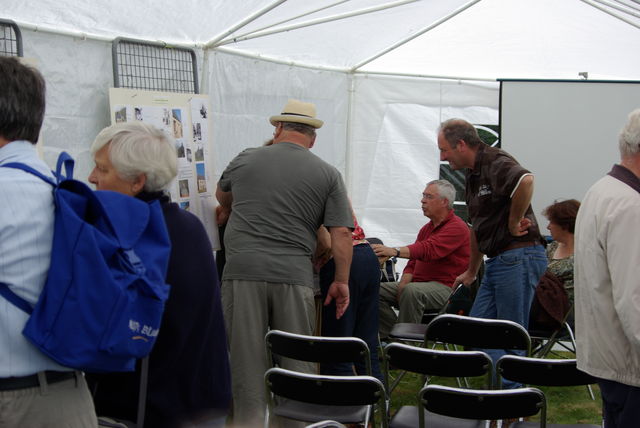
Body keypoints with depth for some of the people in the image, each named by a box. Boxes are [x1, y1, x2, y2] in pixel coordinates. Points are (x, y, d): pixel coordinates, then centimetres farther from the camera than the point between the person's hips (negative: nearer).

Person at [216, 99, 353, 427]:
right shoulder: (329, 174, 6)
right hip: (293, 276, 0)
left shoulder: (246, 159, 10)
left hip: (243, 269, 0)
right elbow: (341, 233, 0)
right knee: (296, 364, 10)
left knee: (247, 361, 6)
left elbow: (222, 197, 29)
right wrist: (341, 282, 8)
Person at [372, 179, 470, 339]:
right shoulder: (427, 228, 20)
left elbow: (428, 250, -27)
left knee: (411, 291, -37)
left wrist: (394, 251, -41)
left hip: (446, 288, -9)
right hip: (419, 283, 9)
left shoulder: (457, 227, -11)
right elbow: (414, 261, 17)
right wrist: (403, 284, -4)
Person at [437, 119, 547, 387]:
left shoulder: (496, 163, -14)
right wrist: (471, 271, 32)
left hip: (519, 258, -10)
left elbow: (525, 180, -38)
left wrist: (514, 223, -25)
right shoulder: (473, 175, 17)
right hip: (497, 262, 10)